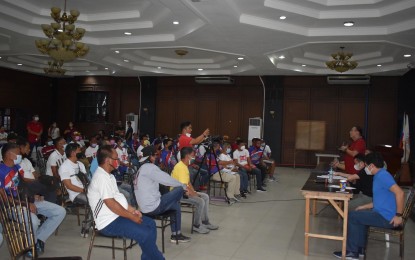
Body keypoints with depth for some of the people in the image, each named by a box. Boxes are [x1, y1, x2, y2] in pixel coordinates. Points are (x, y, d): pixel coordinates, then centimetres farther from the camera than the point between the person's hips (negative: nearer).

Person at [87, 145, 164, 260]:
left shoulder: (108, 176, 12)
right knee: (146, 234, -21)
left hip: (117, 216, 11)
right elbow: (111, 204, -25)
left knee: (151, 224, 9)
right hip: (109, 222, -11)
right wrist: (132, 217, -16)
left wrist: (132, 210, 7)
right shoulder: (101, 177, -21)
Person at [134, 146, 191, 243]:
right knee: (179, 189, -3)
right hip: (153, 207, -10)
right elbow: (167, 180, -15)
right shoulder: (150, 167, -14)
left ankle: (175, 234, 27)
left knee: (175, 205, 24)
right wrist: (184, 186, 1)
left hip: (144, 207, 10)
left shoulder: (140, 169, 14)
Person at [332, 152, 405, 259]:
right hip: (383, 213, 11)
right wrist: (364, 207, 18)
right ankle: (360, 248, 28)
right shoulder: (379, 176, 15)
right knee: (359, 215, 28)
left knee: (352, 216, -6)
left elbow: (400, 193, -27)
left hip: (386, 217, -11)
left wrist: (398, 215, -24)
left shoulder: (382, 175, -17)